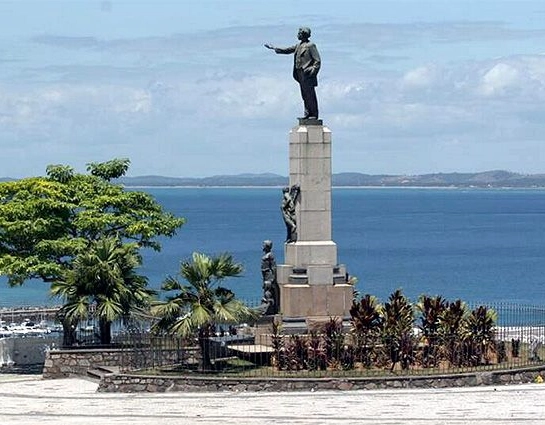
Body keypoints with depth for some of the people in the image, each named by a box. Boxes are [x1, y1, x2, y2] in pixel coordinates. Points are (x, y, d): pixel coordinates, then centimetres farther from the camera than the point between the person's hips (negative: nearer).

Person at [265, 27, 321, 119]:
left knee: (310, 94, -7)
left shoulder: (311, 46, -7)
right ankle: (307, 113, 12)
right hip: (300, 74, 9)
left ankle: (314, 115, -5)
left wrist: (313, 71, -20)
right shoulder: (299, 46, 17)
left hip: (307, 74, -8)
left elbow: (317, 61, -10)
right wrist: (274, 48, 29)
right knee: (304, 95, 8)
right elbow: (287, 50, 28)